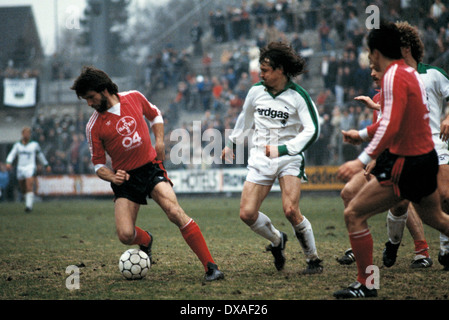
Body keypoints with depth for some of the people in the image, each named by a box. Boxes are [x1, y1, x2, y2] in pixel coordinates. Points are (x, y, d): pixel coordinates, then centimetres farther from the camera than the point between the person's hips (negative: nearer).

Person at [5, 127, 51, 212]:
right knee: (23, 189, 11)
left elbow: (40, 155, 16)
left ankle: (29, 206, -24)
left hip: (30, 168, -3)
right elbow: (11, 155, -2)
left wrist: (46, 165, 23)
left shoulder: (34, 144, 3)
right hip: (20, 169, 3)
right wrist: (8, 163, -22)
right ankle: (29, 202, 36)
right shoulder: (17, 145, 8)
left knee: (29, 186, -21)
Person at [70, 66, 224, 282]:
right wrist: (112, 177, -17)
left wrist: (159, 141, 4)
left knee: (175, 212, -23)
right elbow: (98, 164, 3)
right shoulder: (94, 127, -4)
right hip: (124, 178, 0)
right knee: (125, 235, -15)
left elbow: (154, 115, 20)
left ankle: (210, 267, -19)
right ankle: (146, 241, 25)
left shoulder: (134, 98, -1)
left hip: (151, 168, 0)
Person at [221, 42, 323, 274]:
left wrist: (282, 149, -21)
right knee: (247, 213, -8)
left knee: (291, 211, -21)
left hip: (289, 159, -4)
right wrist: (232, 144, 34)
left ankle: (314, 260, -2)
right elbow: (245, 119, 24)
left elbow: (312, 130, -13)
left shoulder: (297, 96, -9)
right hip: (260, 158, 4)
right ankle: (277, 240, 22)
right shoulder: (256, 91, 5)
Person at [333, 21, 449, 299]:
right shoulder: (411, 73, 11)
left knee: (354, 214, -6)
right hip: (426, 155, 10)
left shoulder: (394, 77, -17)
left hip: (405, 162, -10)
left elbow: (391, 126, -29)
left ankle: (367, 284, -2)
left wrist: (364, 160, -33)